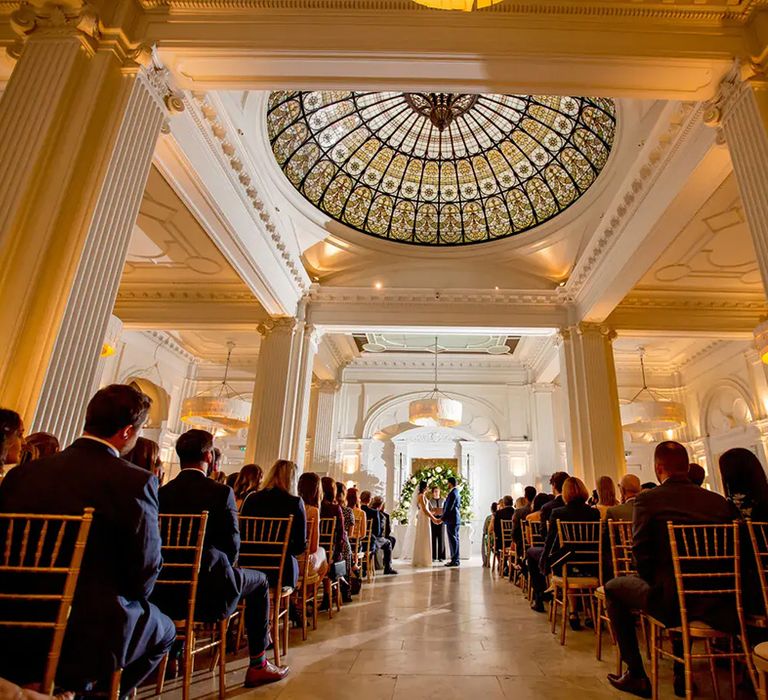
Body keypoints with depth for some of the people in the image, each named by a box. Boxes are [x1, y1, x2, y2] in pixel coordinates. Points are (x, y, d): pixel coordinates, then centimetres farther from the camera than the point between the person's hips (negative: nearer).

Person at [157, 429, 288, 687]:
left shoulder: (162, 492, -2)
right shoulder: (221, 491, -15)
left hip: (166, 592, 6)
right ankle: (258, 665, 20)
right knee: (259, 581, 20)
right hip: (208, 591, -5)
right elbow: (232, 542, -13)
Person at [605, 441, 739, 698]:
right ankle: (682, 674, 42)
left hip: (671, 601, -5)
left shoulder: (647, 499, -13)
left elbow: (642, 554, -11)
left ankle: (636, 675, 20)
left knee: (613, 588, 19)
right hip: (718, 603, 6)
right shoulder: (719, 501, 0)